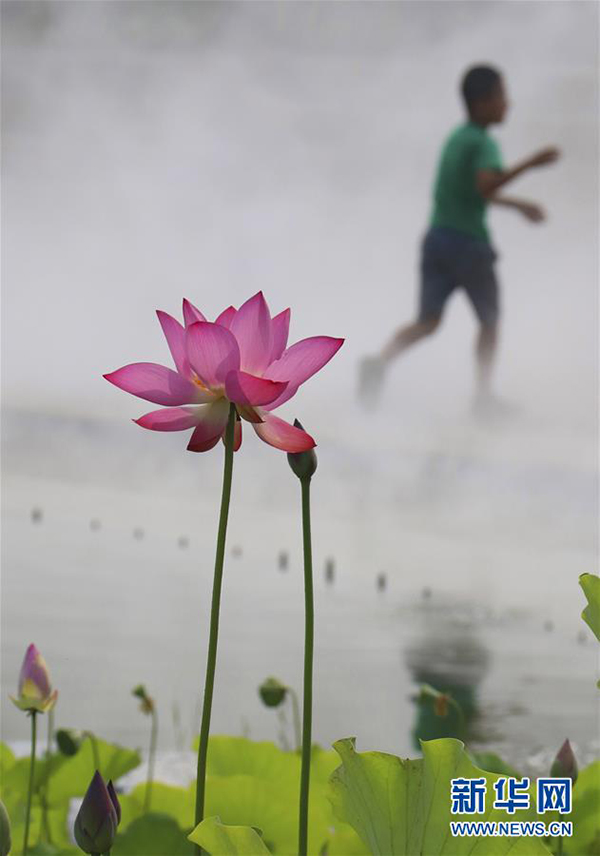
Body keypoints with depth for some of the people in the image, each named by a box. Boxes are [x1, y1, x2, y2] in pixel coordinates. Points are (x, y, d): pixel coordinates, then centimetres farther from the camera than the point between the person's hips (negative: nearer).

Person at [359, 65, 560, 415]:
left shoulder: (456, 137, 13)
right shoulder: (484, 144, -14)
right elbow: (486, 187, -32)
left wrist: (518, 205, 31)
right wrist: (530, 164, -31)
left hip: (436, 237, 7)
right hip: (470, 244, -7)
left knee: (428, 321, 2)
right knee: (489, 321, 13)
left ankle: (381, 360, -21)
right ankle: (484, 393, 18)